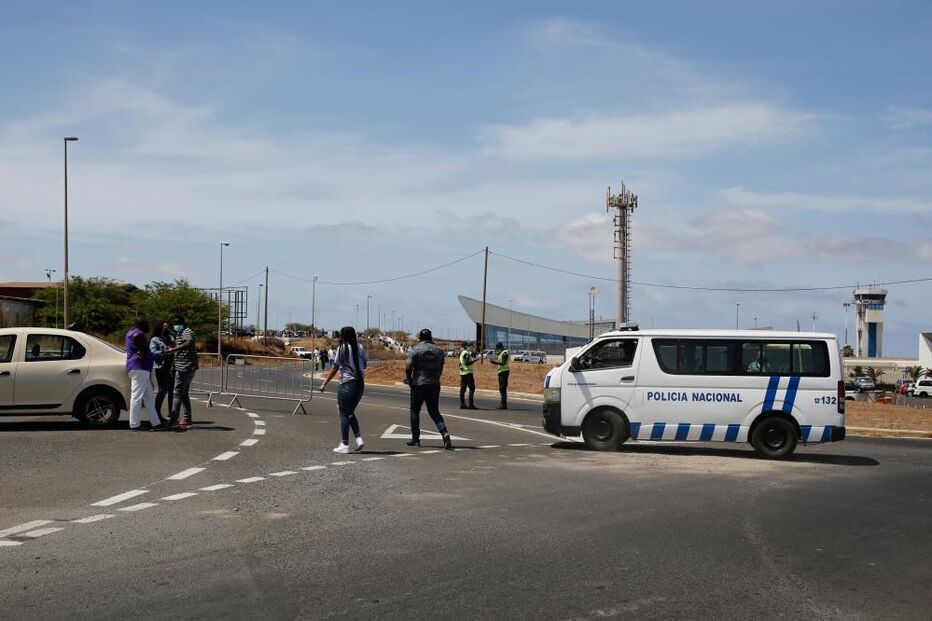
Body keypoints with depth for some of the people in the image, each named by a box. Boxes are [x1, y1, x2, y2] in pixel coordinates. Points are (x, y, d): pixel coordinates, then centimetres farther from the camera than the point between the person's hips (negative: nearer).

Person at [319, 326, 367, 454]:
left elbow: (335, 369, -4)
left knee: (344, 414, 2)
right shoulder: (360, 348, 8)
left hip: (347, 384, -6)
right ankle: (359, 438, 5)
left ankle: (344, 444, 2)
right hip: (360, 384, 6)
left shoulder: (343, 348, -6)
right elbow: (364, 367, 7)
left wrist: (324, 384, 2)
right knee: (350, 413, 19)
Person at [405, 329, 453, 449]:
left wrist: (408, 378, 3)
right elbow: (441, 369, 13)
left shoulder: (415, 350, -7)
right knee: (434, 412, 10)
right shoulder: (439, 351, 9)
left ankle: (415, 439, 12)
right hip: (435, 385, 4)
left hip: (418, 384, -4)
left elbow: (408, 367, -13)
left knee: (415, 411, 10)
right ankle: (445, 433, -12)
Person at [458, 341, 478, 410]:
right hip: (468, 373, -10)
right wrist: (475, 360, -16)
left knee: (463, 389, 7)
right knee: (472, 388, -7)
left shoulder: (462, 353, 16)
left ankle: (462, 404, 8)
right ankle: (471, 404, -11)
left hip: (462, 373, 10)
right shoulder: (467, 353, -12)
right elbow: (467, 363, -21)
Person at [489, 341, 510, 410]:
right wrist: (493, 361, 9)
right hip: (501, 371, 11)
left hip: (504, 371, -11)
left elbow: (503, 363, -21)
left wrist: (494, 361, -18)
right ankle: (503, 404, 15)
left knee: (502, 388, -12)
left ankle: (504, 404, -13)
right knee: (501, 388, 11)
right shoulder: (501, 353, 19)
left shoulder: (504, 353, -13)